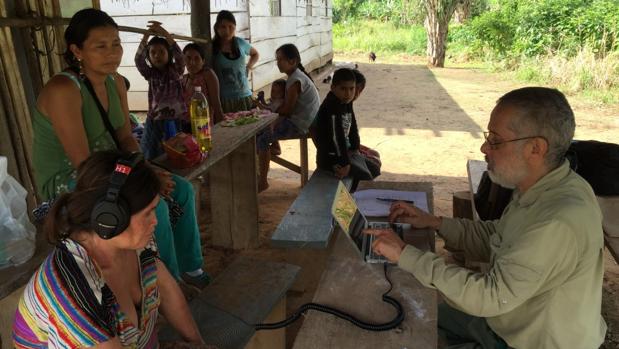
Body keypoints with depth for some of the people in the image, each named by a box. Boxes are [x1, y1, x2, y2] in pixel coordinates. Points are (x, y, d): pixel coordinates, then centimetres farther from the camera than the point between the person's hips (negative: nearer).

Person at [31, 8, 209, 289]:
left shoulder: (116, 83, 0)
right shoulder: (63, 89, -25)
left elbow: (125, 138, 4)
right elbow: (82, 163, -26)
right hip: (66, 181, -8)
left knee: (182, 190, 0)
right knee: (154, 206, -24)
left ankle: (189, 267, 16)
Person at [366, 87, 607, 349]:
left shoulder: (561, 221, -35)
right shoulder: (540, 187, -6)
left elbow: (493, 296, -31)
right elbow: (495, 240, 7)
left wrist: (406, 255, -27)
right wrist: (434, 223, -4)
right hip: (504, 318, 8)